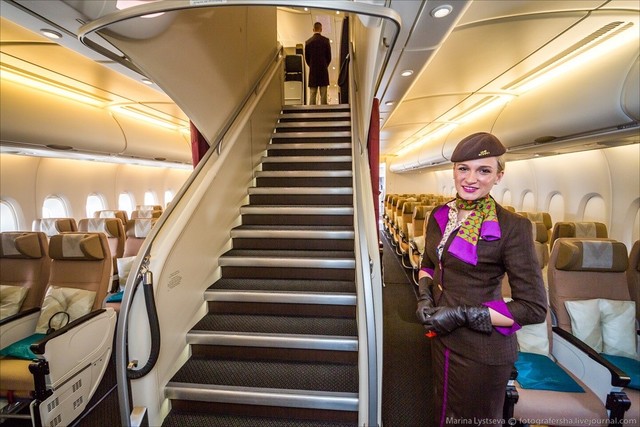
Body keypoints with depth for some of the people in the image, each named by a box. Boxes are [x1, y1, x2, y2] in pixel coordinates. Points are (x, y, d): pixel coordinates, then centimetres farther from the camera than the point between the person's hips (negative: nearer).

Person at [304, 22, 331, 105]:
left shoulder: (308, 42, 1)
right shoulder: (326, 40, -3)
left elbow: (306, 58, 5)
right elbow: (329, 56, 1)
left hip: (313, 70, 1)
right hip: (324, 70, -1)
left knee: (312, 94, 4)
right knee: (323, 94, 1)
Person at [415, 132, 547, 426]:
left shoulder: (512, 227, -19)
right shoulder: (440, 216, -2)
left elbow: (534, 308, -16)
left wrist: (463, 314, -22)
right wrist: (424, 297, -6)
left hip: (482, 351, -5)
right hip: (442, 339, 5)